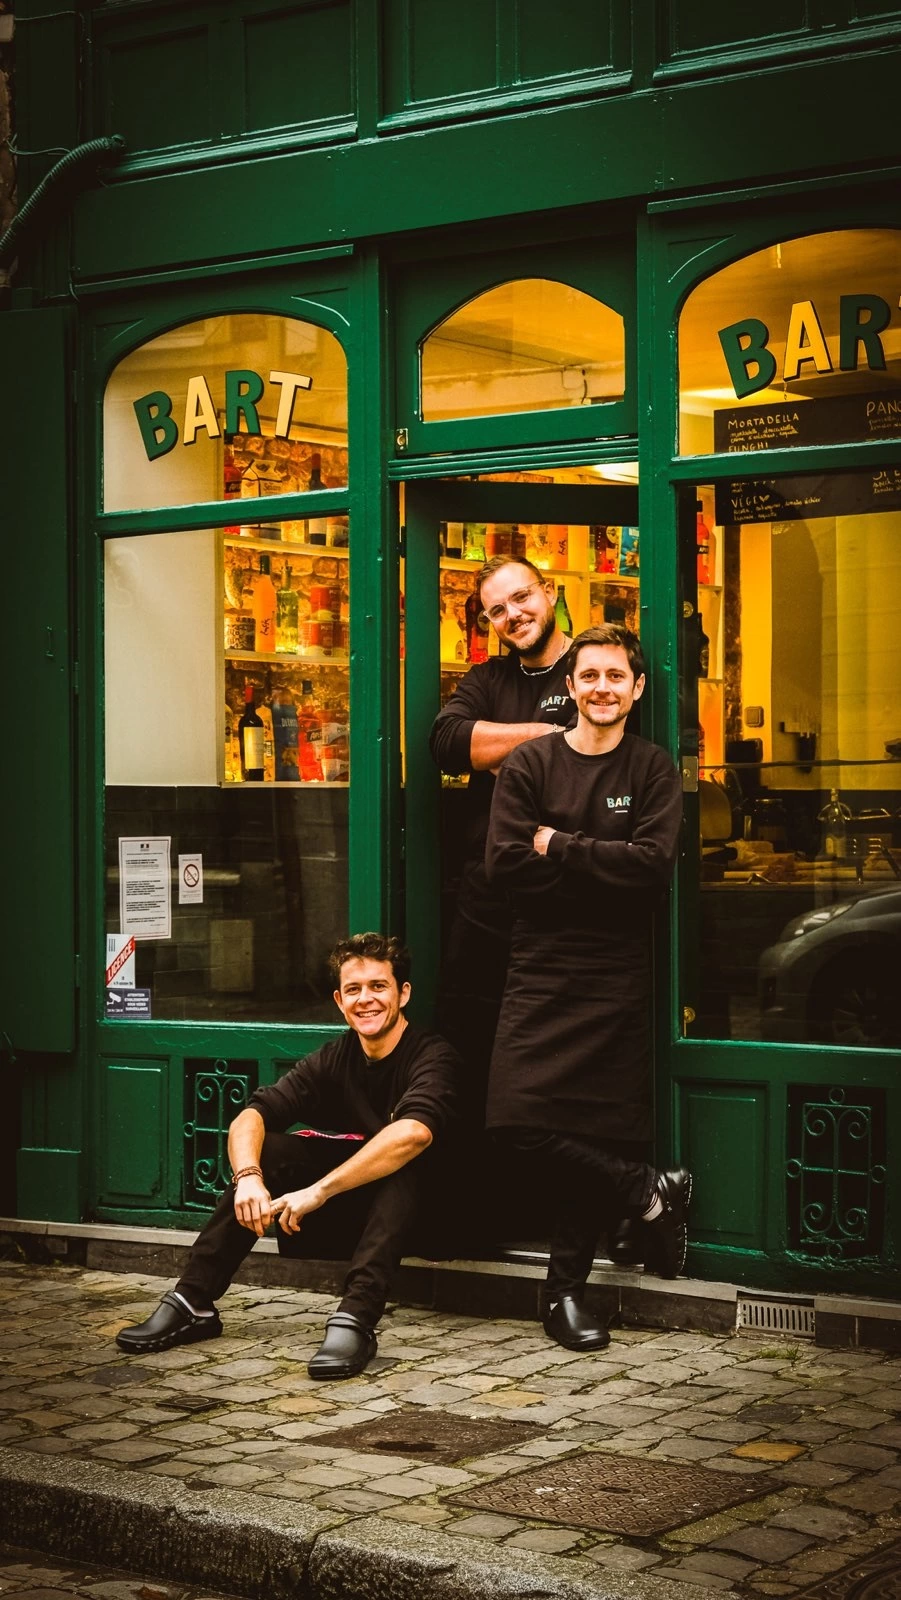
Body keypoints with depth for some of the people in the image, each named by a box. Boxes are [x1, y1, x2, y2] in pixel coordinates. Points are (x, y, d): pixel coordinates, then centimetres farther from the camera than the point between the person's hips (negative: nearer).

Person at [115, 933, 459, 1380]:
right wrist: (248, 1177, -32)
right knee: (267, 1150, -13)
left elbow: (413, 1134, -37)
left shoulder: (432, 1057, -17)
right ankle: (192, 1303, -16)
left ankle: (354, 1318, -43)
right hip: (351, 1211, 5)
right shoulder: (334, 1059, 1)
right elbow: (250, 1117, -9)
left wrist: (318, 1191, -40)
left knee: (402, 1166, -35)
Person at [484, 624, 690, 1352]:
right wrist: (604, 868, -9)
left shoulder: (653, 770, 5)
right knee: (521, 1117, -14)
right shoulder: (529, 764, 5)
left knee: (598, 1132, 0)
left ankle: (568, 1290, 16)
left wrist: (558, 846, -10)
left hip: (617, 976, 0)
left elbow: (656, 863, -10)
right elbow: (504, 863, -7)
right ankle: (653, 1194, 6)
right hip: (541, 970, 1)